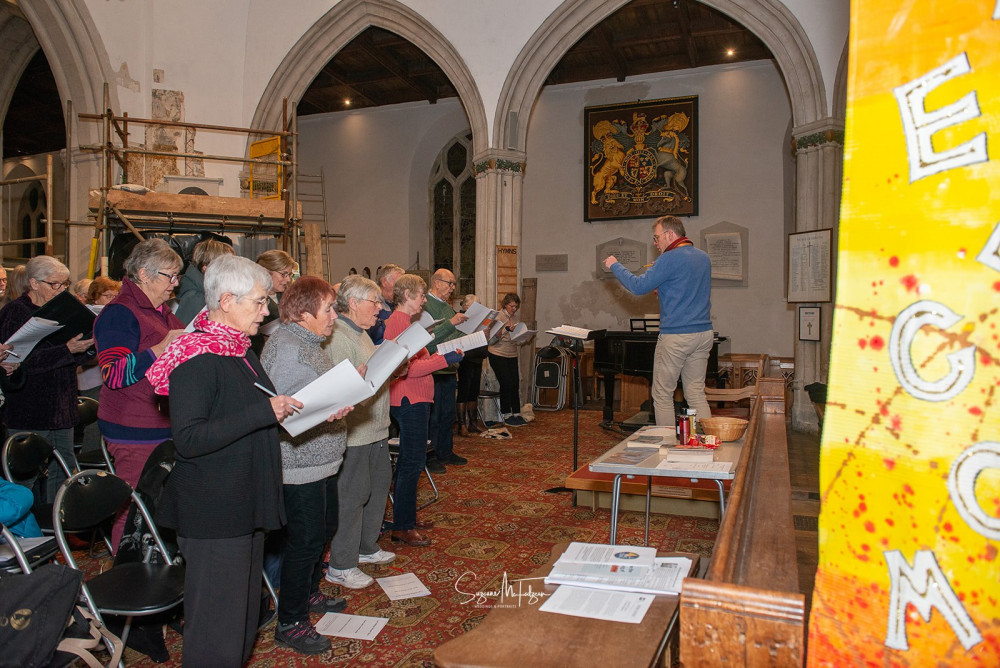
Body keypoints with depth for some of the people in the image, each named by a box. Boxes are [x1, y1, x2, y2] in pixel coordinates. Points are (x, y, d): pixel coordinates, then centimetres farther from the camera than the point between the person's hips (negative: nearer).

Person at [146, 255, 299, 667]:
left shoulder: (240, 350, 12)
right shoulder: (197, 358, -18)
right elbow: (188, 440, -25)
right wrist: (264, 412, -27)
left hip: (246, 506, 9)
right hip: (213, 516, -9)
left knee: (244, 613, 20)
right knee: (216, 629, 2)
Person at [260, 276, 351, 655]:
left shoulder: (310, 343, 13)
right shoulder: (285, 347, -20)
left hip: (322, 461, 10)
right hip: (300, 464, -10)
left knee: (324, 529, 22)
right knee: (305, 541, 0)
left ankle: (308, 594, 42)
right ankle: (290, 623, 16)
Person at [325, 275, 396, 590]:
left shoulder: (361, 333, 16)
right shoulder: (337, 337, -18)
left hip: (375, 429, 11)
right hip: (354, 432, -11)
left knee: (378, 487, 19)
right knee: (352, 496, -1)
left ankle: (367, 548, 37)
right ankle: (341, 566, 13)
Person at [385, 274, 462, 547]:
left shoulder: (402, 320, 16)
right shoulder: (399, 321, -16)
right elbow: (408, 369, -23)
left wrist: (440, 356, 13)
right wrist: (444, 359, -21)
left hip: (412, 400, 11)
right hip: (410, 401, -11)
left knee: (409, 460, 17)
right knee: (413, 461, -6)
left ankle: (406, 517, 27)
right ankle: (402, 528, 2)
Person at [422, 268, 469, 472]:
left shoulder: (447, 306, 18)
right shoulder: (424, 305, -12)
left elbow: (455, 336, 23)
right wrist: (451, 323, -26)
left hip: (449, 369, 9)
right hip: (433, 370, -9)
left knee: (448, 413, 16)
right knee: (433, 415, -1)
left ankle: (445, 452, 27)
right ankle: (430, 457, 10)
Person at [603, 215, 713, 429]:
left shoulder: (670, 259, -13)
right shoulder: (703, 257, 13)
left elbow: (638, 286, -13)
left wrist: (615, 265, -1)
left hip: (675, 336, -7)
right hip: (703, 334, 8)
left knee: (663, 395, 4)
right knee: (696, 393, 11)